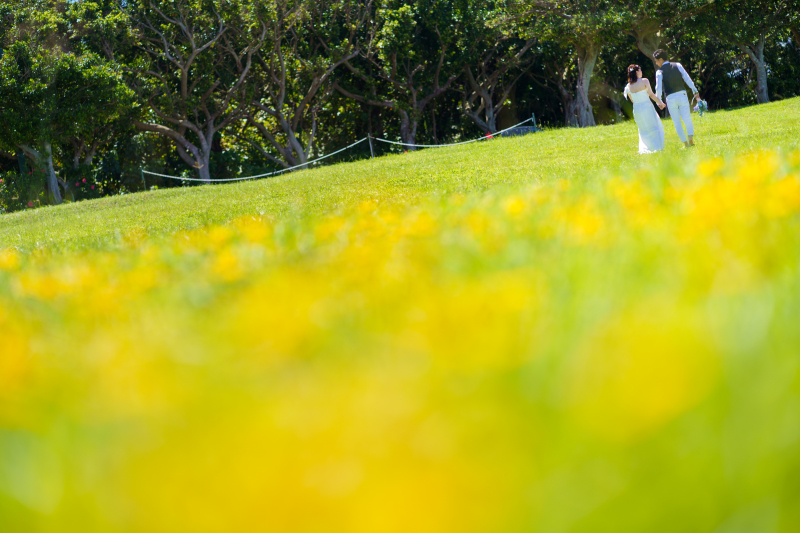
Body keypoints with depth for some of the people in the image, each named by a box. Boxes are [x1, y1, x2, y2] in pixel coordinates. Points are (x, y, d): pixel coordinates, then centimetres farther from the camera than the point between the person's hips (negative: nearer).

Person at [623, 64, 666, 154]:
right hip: (647, 108, -4)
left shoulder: (628, 86, 0)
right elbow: (651, 95, -10)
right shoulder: (644, 81, -11)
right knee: (654, 128, 10)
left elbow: (632, 100, 9)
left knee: (643, 130, 19)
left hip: (636, 109, 4)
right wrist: (660, 103, 1)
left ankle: (644, 149, 12)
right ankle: (657, 147, 8)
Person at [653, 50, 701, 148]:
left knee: (677, 122, 9)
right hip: (682, 95, 1)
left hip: (670, 98, -1)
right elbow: (687, 79, -2)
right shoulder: (677, 65, 5)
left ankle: (685, 143, 4)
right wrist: (695, 91, 0)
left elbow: (658, 87, -7)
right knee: (687, 119, 6)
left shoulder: (659, 72, 0)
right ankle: (691, 138, -16)